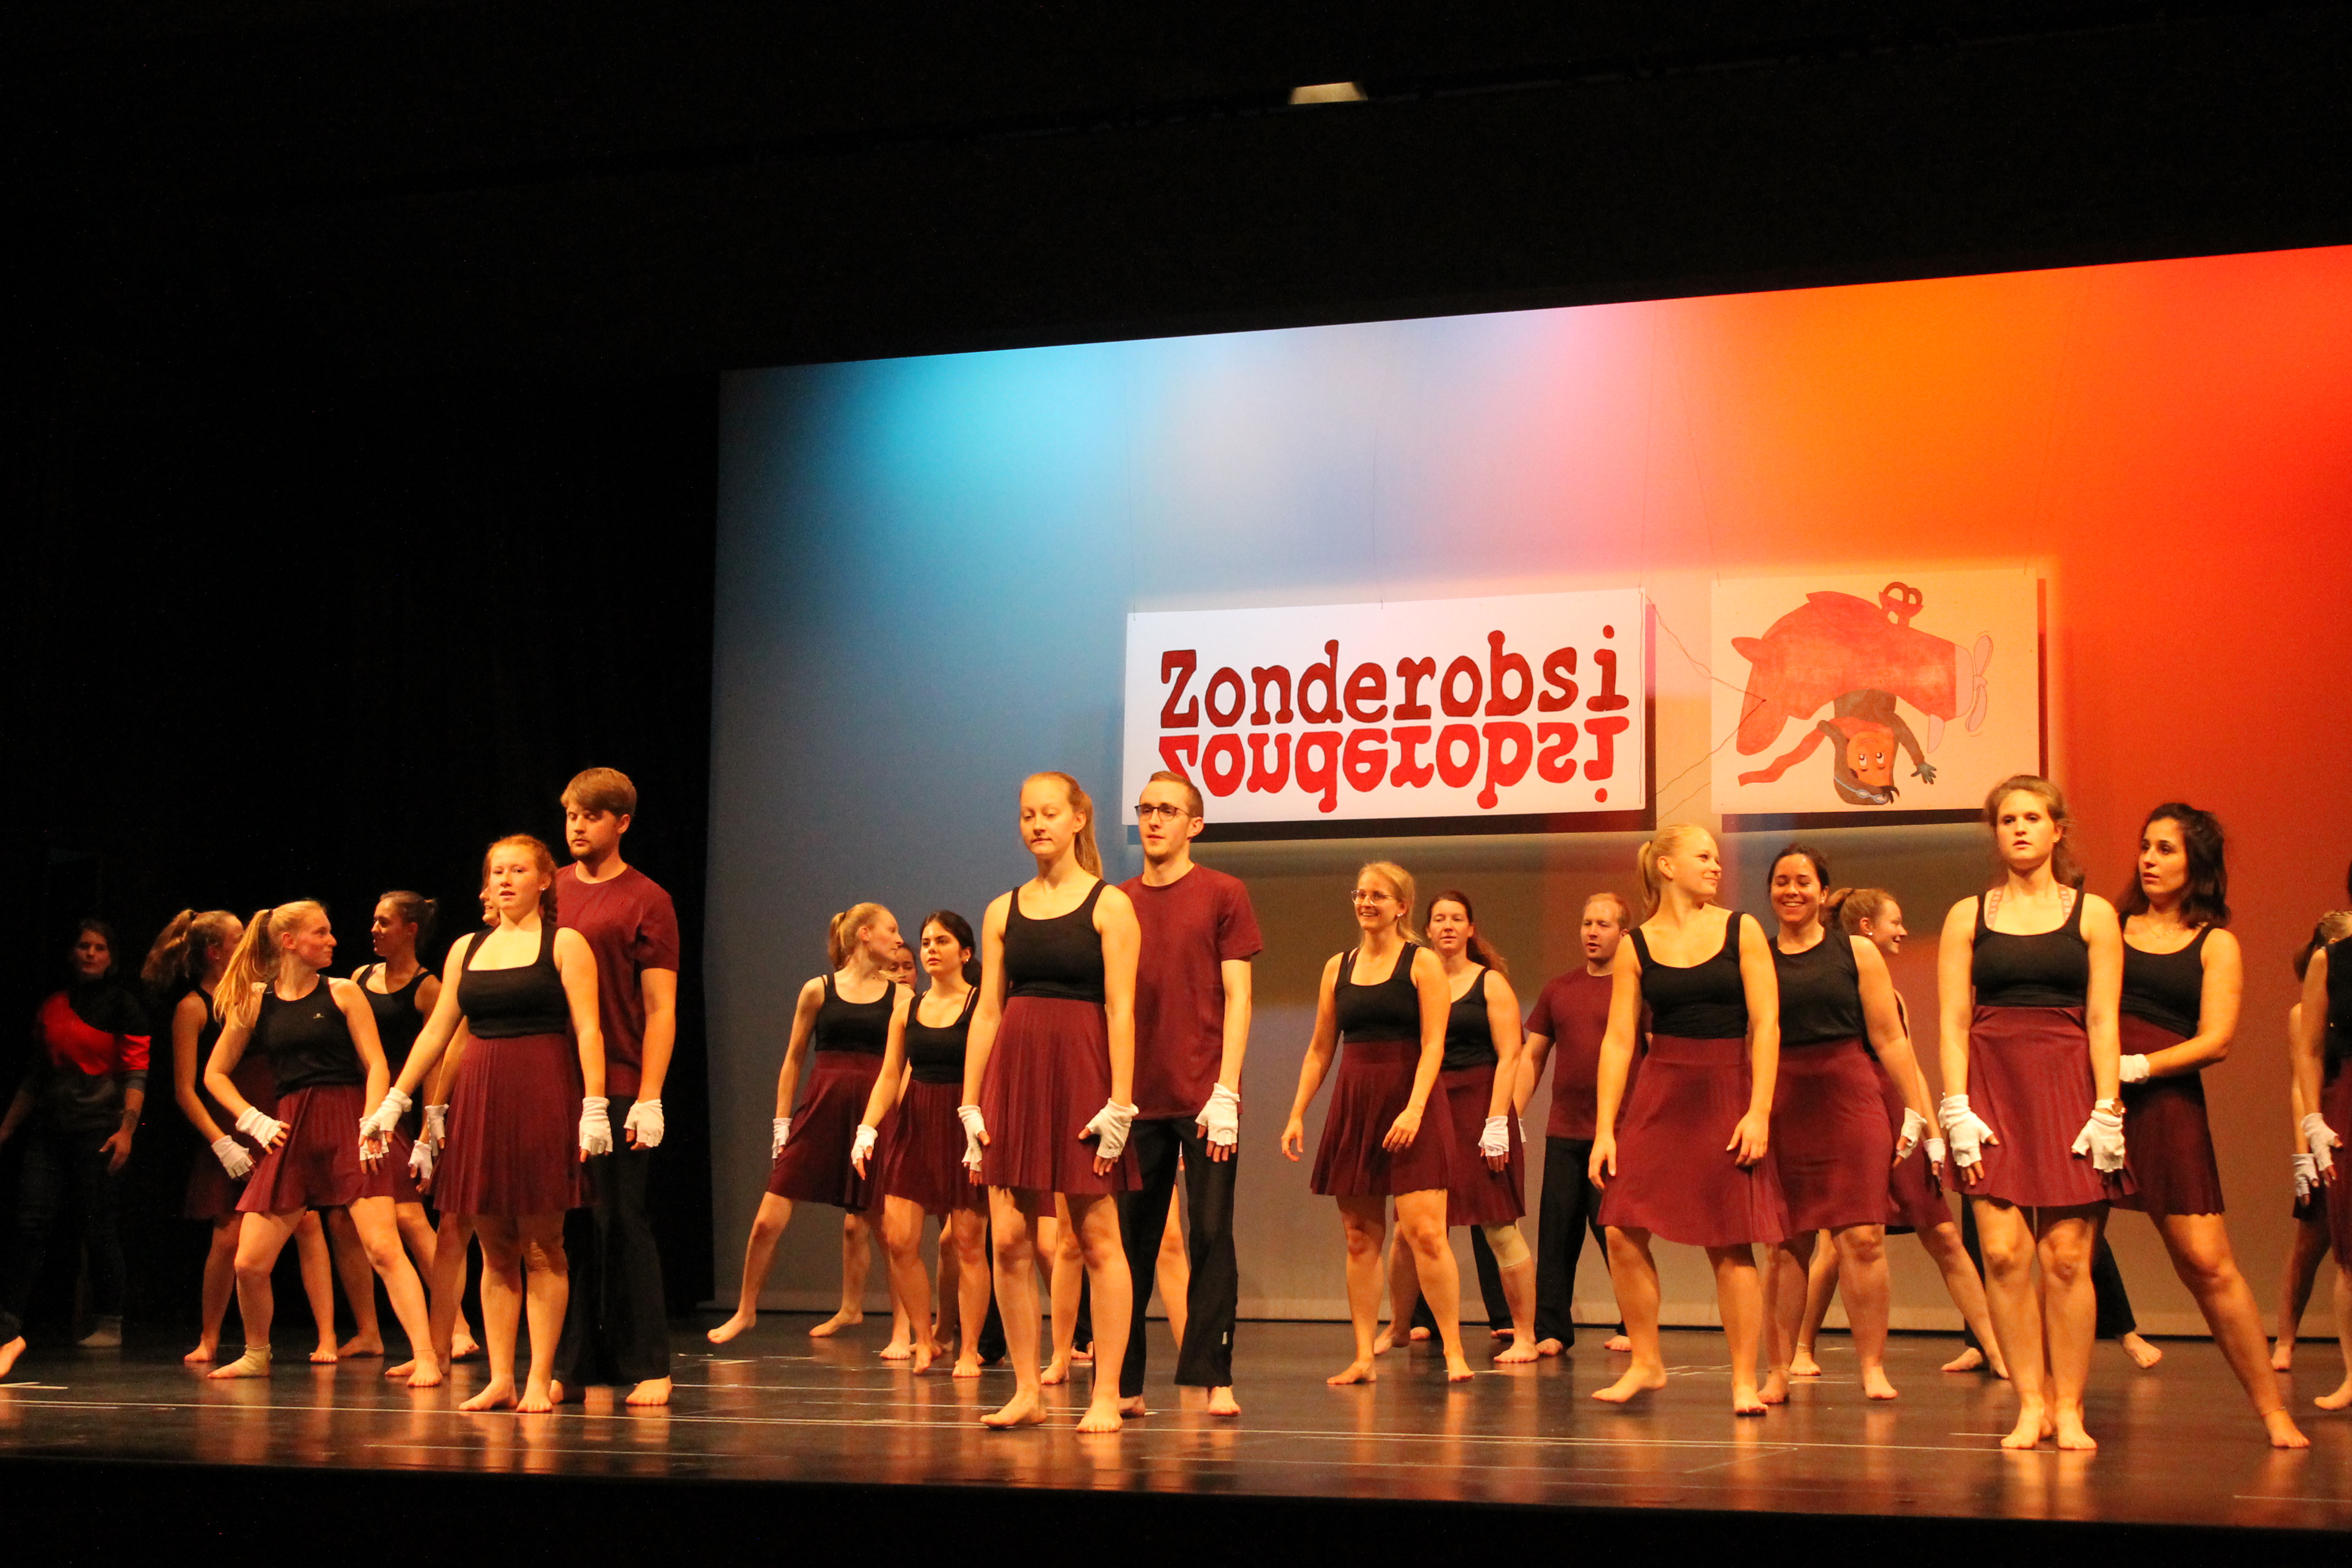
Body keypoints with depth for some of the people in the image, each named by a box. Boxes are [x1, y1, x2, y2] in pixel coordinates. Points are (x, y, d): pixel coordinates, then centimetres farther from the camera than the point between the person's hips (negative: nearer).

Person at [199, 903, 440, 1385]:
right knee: (249, 1263, 1)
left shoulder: (342, 993, 6)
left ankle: (425, 1358, -15)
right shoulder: (254, 1001, 10)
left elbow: (376, 1064, 0)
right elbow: (215, 1074, 17)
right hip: (290, 1132, 3)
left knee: (383, 1248, -15)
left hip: (348, 1124, -2)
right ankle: (256, 1355, 26)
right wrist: (255, 1121, 5)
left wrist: (372, 1126, -12)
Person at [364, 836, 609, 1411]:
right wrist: (395, 1099, 12)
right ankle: (501, 1379, 8)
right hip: (479, 1099, 5)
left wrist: (594, 1108, -16)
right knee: (495, 1251, 5)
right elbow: (437, 1030, 16)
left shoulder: (564, 944, 0)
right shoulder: (467, 949, 14)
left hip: (543, 1098, -4)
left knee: (541, 1249, -2)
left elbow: (587, 1029, -7)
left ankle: (539, 1379, 2)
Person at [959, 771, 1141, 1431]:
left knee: (1097, 1238, -1)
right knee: (1010, 1240, 1)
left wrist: (1120, 1103, -13)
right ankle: (1028, 1390, 10)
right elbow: (987, 1012, 11)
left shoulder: (1109, 905, 0)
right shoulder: (1003, 911, 12)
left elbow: (1120, 1009, -6)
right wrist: (971, 1104, 5)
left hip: (1082, 1071, -4)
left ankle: (1106, 1394, 4)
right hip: (1013, 1074, 4)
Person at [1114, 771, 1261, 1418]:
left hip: (1205, 1099, -3)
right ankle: (1125, 1383, 11)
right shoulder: (1118, 902, 11)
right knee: (1130, 1241, 5)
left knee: (1211, 1236, -4)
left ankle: (1213, 1377, 0)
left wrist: (1226, 1091, -10)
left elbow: (1237, 998, -2)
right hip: (1137, 1099, 3)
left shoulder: (1222, 894, 2)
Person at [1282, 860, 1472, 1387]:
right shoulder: (1338, 967, 12)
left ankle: (1453, 1351, -6)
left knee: (1423, 1230, -12)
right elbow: (1320, 1048, 15)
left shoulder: (1422, 963, -1)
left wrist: (1414, 1109, -20)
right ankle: (1364, 1357, 9)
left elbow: (1433, 1045, -8)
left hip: (1408, 1104, -5)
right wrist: (1297, 1115, 8)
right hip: (1353, 1106, 5)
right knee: (1359, 1237, 5)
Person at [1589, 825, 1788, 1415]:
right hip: (1659, 1095, 2)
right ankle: (1646, 1361, 12)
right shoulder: (1636, 946, 5)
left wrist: (1759, 1111, -11)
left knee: (1731, 1245, -2)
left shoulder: (1741, 931, 3)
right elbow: (1618, 1040, 3)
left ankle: (1745, 1379, 8)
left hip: (1727, 1093, -1)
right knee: (1623, 1233, -5)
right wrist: (1604, 1129, -2)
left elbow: (1765, 1024, -2)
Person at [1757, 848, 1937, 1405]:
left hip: (1851, 1098, -1)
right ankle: (1778, 1371, 8)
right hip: (1782, 1105, 1)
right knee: (1787, 1243, 2)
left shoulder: (1856, 952, 7)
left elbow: (1889, 1039, 6)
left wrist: (1915, 1110, 1)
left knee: (1862, 1237, -6)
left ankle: (1873, 1368, 1)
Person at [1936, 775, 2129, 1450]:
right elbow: (1953, 1023, 5)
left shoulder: (2093, 914, 6)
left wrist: (2107, 1110, -6)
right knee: (2003, 1251, -7)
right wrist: (1958, 1110, -5)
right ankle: (2030, 1404, 2)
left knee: (2067, 1256, -4)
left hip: (2068, 1085, -1)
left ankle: (2069, 1408, 5)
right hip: (1993, 1086, 1)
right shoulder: (1967, 916, 9)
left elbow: (2102, 1020, 2)